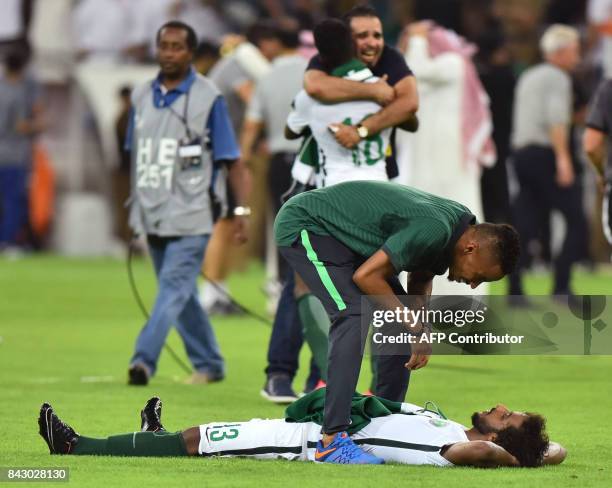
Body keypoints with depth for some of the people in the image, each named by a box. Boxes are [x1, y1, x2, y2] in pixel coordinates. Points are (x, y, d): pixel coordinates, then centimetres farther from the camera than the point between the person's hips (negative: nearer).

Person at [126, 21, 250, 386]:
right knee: (180, 294, 12)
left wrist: (243, 209, -10)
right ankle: (209, 365, 23)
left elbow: (232, 160, -4)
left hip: (191, 216, -6)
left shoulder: (208, 98, -5)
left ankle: (144, 360, -25)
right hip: (153, 216, 6)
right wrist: (136, 211, 19)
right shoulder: (143, 96, 11)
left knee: (174, 287, -15)